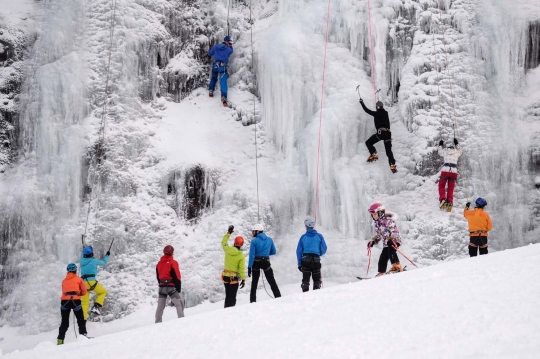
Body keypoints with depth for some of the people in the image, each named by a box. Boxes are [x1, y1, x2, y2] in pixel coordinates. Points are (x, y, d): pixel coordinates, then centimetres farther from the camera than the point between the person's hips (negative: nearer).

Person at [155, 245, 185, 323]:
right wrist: (179, 287, -3)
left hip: (162, 287, 5)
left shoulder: (159, 263, 7)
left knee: (160, 306, 8)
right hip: (171, 287, -5)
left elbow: (158, 277, 14)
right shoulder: (173, 263, -10)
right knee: (179, 304, 0)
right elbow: (177, 277, -11)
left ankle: (158, 322, 7)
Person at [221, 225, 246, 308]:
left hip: (225, 276, 5)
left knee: (228, 295, 19)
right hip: (234, 278, -5)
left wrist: (229, 233, 25)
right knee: (232, 297, -2)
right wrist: (243, 279, -7)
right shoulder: (241, 256, -14)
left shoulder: (228, 250, -4)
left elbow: (224, 242, 17)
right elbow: (242, 269, -14)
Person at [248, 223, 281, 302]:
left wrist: (249, 267, -11)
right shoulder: (269, 239, 3)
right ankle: (278, 297, 0)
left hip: (256, 263, -2)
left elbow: (252, 255, -13)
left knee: (254, 282, 9)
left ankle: (253, 301, 5)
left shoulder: (254, 241, -10)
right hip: (266, 262, 2)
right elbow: (274, 252, 12)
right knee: (272, 281, 9)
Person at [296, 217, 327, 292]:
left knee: (305, 281, 6)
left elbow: (299, 251, 2)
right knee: (317, 280, 10)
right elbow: (323, 249, 1)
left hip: (305, 260, 1)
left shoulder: (303, 237, 2)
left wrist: (299, 263, 6)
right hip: (316, 260, -1)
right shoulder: (319, 236, 1)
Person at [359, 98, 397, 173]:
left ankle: (374, 154, -13)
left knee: (368, 142, 9)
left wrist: (362, 103, 22)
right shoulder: (385, 113, 17)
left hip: (380, 132, -5)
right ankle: (392, 165, -12)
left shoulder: (376, 113, 4)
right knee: (389, 151, 4)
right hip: (388, 133, 5)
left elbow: (367, 110, 10)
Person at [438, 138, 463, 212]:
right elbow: (460, 151, 43)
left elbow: (440, 151, 38)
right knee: (450, 189, 8)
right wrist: (456, 144, 54)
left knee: (441, 186, 12)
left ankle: (442, 199, -11)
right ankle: (450, 202, -13)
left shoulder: (445, 151, 15)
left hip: (445, 170, -1)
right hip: (454, 171, 1)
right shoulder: (456, 152, 17)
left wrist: (440, 145, 56)